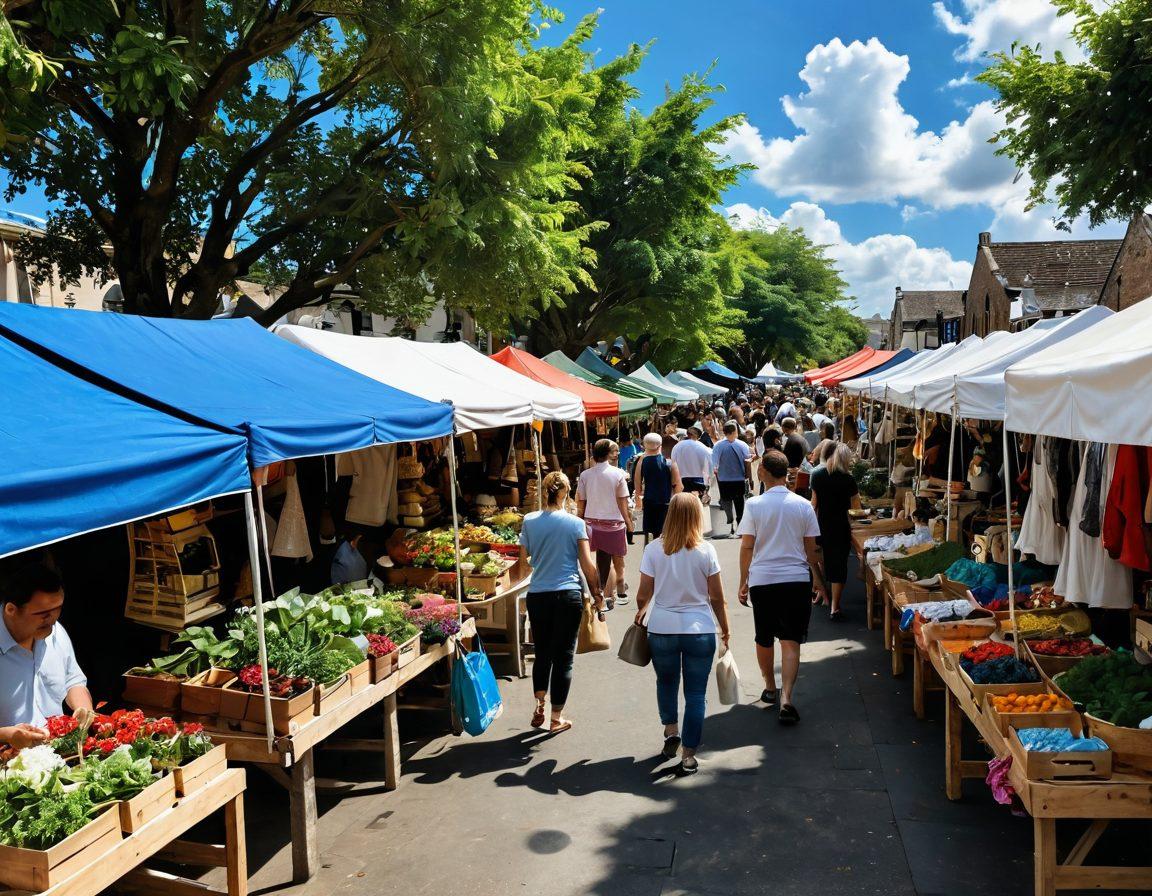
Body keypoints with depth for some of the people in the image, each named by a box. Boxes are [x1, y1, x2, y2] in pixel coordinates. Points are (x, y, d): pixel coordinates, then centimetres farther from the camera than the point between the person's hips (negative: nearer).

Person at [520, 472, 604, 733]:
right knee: (564, 656, 7)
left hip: (537, 595, 2)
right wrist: (597, 592, 6)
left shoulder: (529, 521, -1)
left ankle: (539, 706, 19)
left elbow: (526, 557, 8)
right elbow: (588, 565, -6)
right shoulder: (575, 523, -6)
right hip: (568, 595, -2)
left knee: (542, 653, 20)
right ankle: (557, 718, 14)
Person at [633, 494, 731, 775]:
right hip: (700, 631, -1)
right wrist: (725, 631, 11)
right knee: (695, 693, 9)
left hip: (662, 629, 1)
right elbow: (717, 598, -3)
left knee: (666, 681, 27)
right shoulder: (706, 551, -7)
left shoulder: (654, 549, -6)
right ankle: (688, 756, 12)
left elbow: (643, 595, -4)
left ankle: (670, 729, 19)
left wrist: (640, 613, 18)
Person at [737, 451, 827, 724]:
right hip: (797, 579, 1)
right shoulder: (803, 505, -2)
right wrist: (817, 579, 17)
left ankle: (770, 689, 32)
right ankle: (786, 698, -10)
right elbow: (810, 548, 3)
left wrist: (743, 581, 6)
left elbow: (747, 547, -4)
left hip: (762, 579, 0)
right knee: (791, 642, 2)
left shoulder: (754, 505, -6)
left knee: (764, 638, 16)